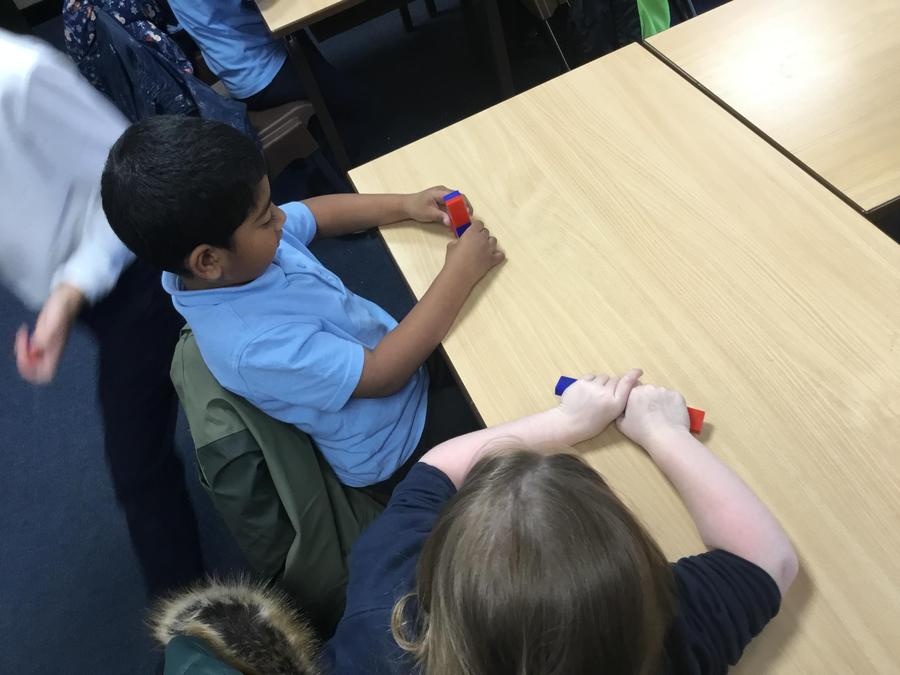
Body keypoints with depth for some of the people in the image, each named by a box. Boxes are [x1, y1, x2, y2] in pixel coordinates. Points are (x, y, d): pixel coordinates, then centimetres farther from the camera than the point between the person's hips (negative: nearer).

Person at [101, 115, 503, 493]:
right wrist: (459, 274, -29)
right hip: (396, 446, -7)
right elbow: (383, 374, -33)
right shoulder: (252, 343, -38)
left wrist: (405, 205, -10)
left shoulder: (233, 250, -14)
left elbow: (315, 213, 3)